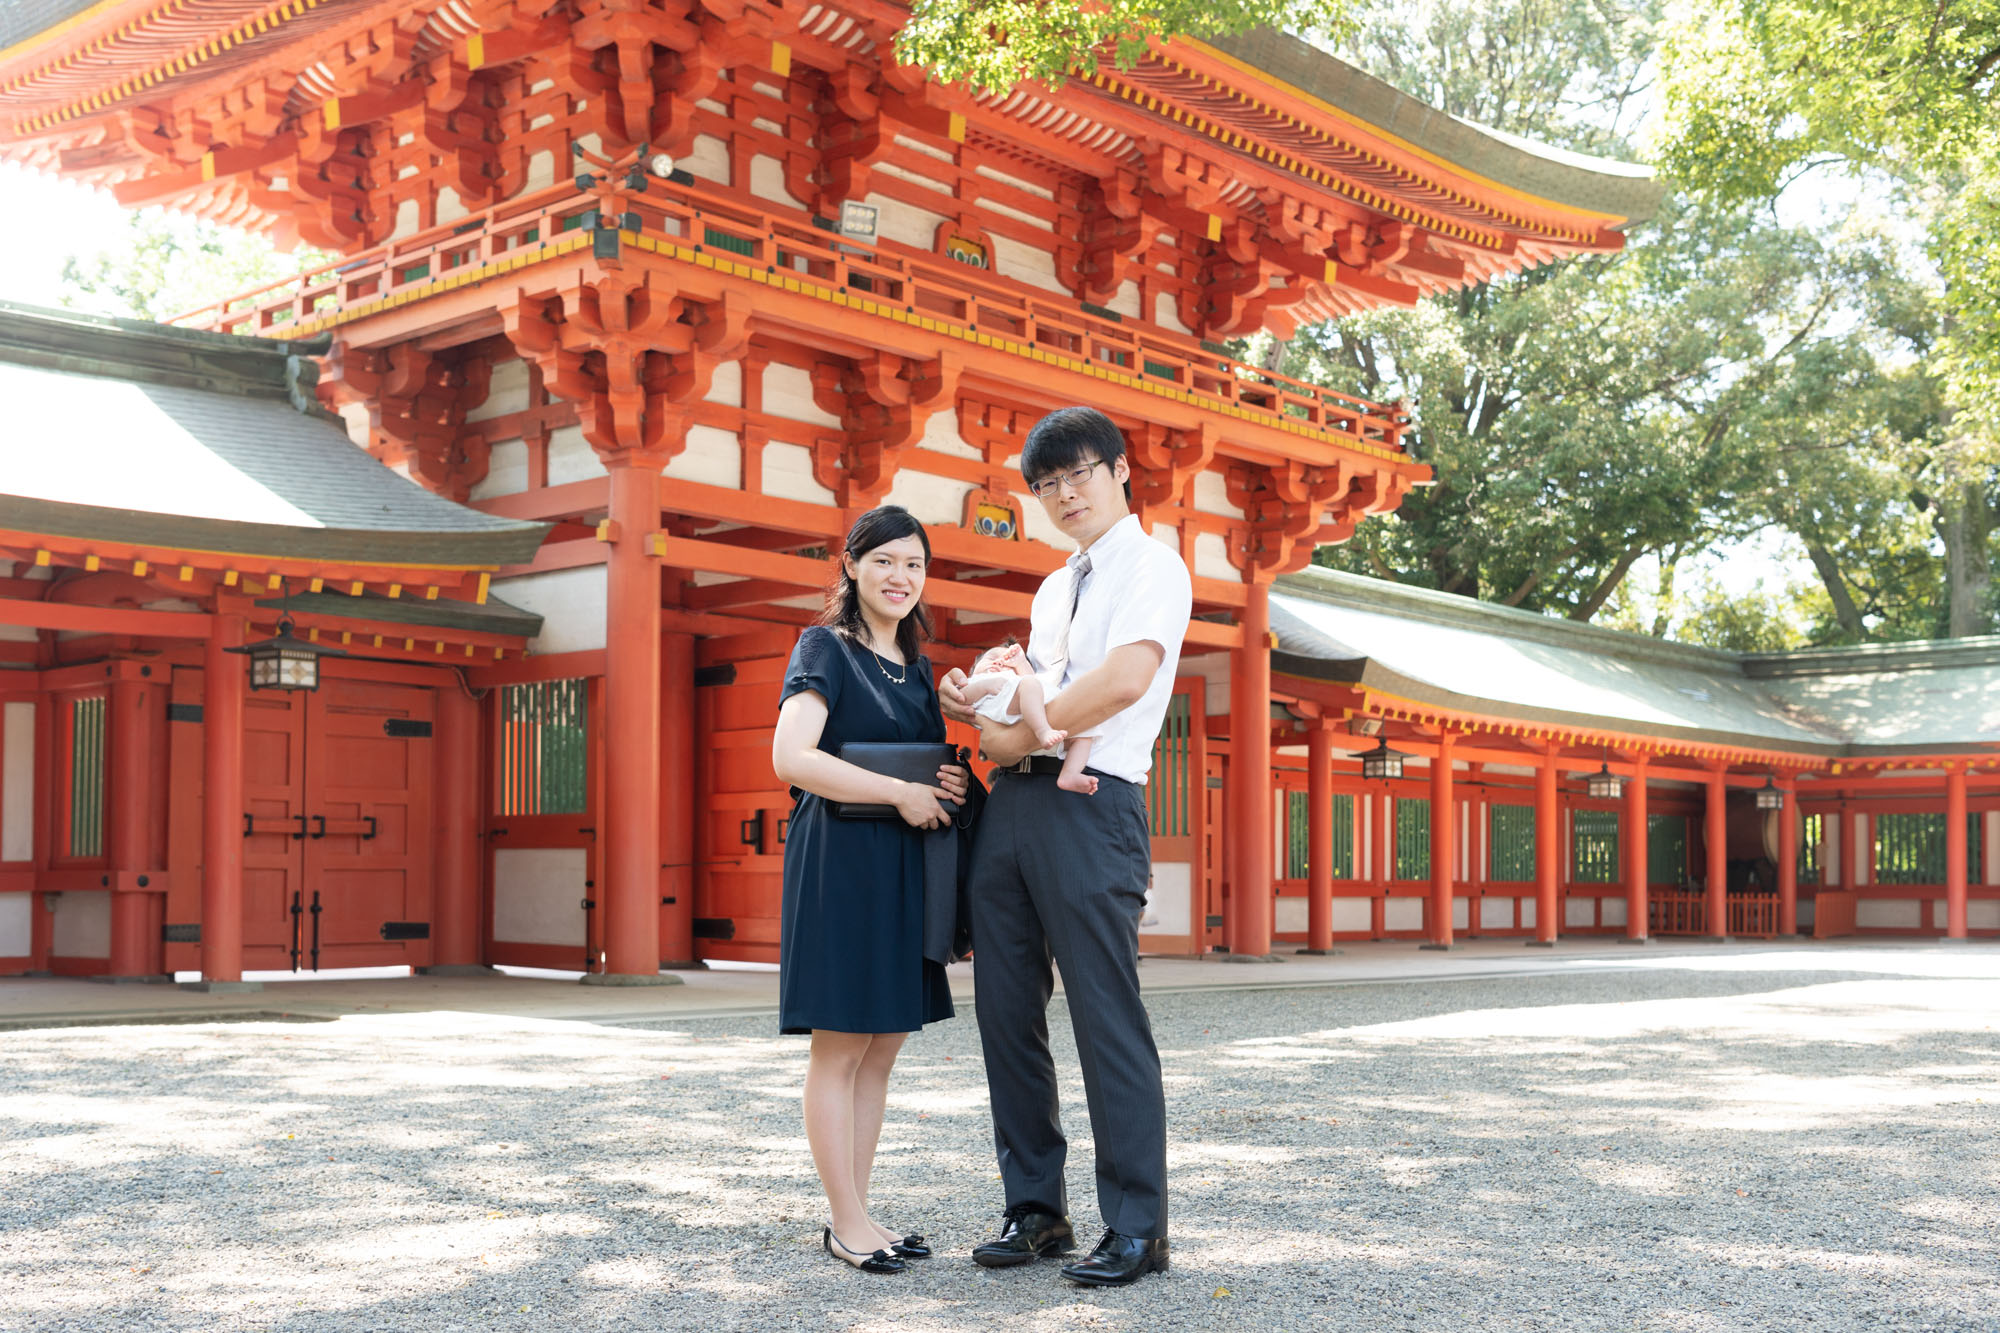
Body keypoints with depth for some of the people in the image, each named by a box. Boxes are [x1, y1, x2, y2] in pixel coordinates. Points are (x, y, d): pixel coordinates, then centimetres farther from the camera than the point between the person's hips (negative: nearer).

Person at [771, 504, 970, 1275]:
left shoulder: (915, 667, 17)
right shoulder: (827, 647, -6)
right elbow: (792, 757, -19)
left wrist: (949, 785, 3)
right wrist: (900, 792, -18)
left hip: (902, 867, 8)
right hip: (839, 861, -8)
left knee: (882, 1048, 10)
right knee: (840, 1047, -2)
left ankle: (854, 1212, 18)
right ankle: (845, 1223, 5)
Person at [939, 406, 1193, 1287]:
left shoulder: (1152, 568, -2)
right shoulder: (1053, 589, 24)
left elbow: (1124, 679, -18)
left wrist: (1020, 735, -11)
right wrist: (980, 700, 9)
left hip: (1091, 805, -8)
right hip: (1011, 803, 8)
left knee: (1107, 1020, -6)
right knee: (1006, 1013, 8)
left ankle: (1136, 1230, 1)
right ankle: (1036, 1210, 18)